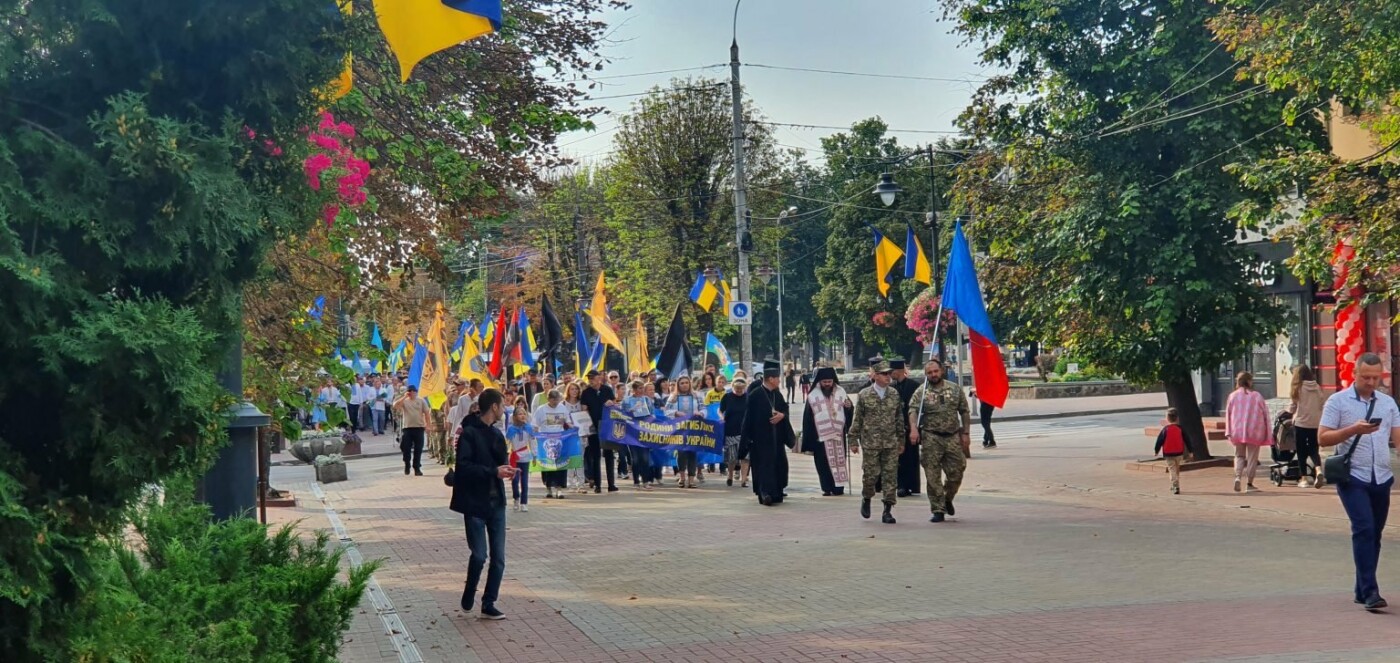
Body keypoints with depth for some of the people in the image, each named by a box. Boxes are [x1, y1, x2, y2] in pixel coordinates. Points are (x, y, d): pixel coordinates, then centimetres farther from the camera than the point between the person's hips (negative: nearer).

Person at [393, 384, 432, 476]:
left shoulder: (421, 401, 6)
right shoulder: (404, 401, 5)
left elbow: (427, 413, 5)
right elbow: (395, 406, -13)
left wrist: (427, 425, -3)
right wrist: (404, 397, -12)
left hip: (419, 428, 0)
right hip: (407, 428, 0)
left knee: (418, 449, 1)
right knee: (406, 448, 2)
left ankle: (417, 468, 7)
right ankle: (407, 465, 21)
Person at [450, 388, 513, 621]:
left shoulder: (495, 433, 13)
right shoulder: (469, 433, -11)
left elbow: (500, 461, 12)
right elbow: (464, 466, -19)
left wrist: (505, 469, -10)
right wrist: (493, 472, -23)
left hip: (496, 502, 7)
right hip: (475, 503, -7)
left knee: (498, 557, 4)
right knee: (479, 555, -6)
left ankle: (488, 604, 13)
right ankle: (468, 599, 18)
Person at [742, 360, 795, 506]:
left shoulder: (777, 394, 8)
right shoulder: (755, 395, -12)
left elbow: (785, 409, 16)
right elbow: (748, 416, -12)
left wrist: (782, 415, -9)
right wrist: (747, 437, -14)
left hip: (776, 437, 7)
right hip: (761, 438, -7)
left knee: (778, 465, 10)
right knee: (764, 466, -10)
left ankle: (775, 493, 20)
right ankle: (766, 494, -11)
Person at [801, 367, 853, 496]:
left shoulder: (841, 392, 5)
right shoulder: (813, 396, -1)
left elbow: (849, 413, 12)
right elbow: (807, 419, 0)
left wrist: (849, 407, -13)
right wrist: (808, 441, -3)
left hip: (838, 435, 2)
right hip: (821, 437, -1)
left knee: (839, 461, 3)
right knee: (824, 464, 0)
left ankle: (838, 487, 10)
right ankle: (827, 489, 7)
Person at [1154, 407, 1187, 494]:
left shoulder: (1165, 429, -11)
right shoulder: (1180, 428, -2)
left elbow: (1160, 441, -6)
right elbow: (1186, 440, 3)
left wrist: (1156, 450, 7)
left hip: (1169, 454, -4)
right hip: (1179, 453, 4)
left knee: (1172, 470, -3)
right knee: (1177, 470, 20)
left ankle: (1176, 487, -17)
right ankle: (1175, 486, 29)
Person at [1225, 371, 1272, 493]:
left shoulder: (1233, 396, 0)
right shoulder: (1257, 396, -3)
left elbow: (1228, 414, 1)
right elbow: (1265, 413, -2)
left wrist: (1229, 432, 6)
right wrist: (1268, 433, 4)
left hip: (1237, 432, 2)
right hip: (1255, 431, -2)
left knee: (1239, 455, 15)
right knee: (1252, 457, 8)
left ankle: (1238, 477, -10)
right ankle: (1249, 484, 9)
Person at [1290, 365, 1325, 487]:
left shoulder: (1297, 388, -8)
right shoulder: (1317, 388, 3)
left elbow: (1292, 408, -3)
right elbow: (1321, 406, 5)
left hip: (1300, 423, -3)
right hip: (1315, 423, 3)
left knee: (1302, 451, 7)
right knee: (1313, 449, 11)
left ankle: (1304, 478, 9)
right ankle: (1318, 470, -13)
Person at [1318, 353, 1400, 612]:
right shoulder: (1338, 401, -1)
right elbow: (1322, 438, -5)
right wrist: (1354, 430, -18)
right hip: (1353, 477, -5)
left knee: (1374, 534, 8)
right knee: (1364, 530, -15)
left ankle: (1361, 590, 17)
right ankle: (1369, 591, -17)